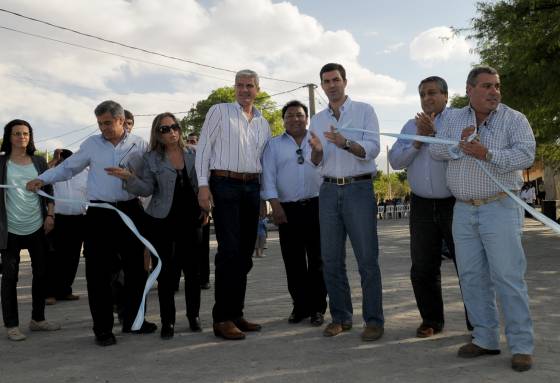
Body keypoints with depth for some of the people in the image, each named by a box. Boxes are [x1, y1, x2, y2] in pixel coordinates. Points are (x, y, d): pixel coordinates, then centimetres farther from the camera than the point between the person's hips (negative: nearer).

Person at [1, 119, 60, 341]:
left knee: (41, 273, 9)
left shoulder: (39, 162, 7)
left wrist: (50, 216, 1)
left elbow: (49, 191, 10)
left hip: (37, 227, 3)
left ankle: (37, 319, 24)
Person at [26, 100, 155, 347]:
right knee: (98, 272, -1)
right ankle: (102, 328, 9)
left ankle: (132, 320, 23)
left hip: (130, 210, 1)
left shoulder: (138, 145, 5)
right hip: (99, 213, -1)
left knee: (135, 268, 8)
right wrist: (43, 179, 2)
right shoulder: (91, 144, 6)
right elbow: (68, 167, 13)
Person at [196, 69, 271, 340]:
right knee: (229, 251, -12)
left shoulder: (263, 124, 17)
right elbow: (204, 147, -2)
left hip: (252, 188, 6)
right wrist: (203, 185, -12)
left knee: (245, 254, 7)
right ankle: (222, 319, -5)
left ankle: (236, 314, 16)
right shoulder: (219, 111, 3)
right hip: (224, 185, -5)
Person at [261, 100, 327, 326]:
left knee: (317, 260, 1)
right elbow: (268, 176, 4)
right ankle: (300, 307, 14)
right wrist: (275, 205, -7)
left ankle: (317, 308, 10)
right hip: (287, 209, 0)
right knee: (293, 262, 3)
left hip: (316, 207, 0)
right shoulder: (274, 145, 12)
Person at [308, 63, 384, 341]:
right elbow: (317, 163, 12)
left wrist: (345, 143, -26)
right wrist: (317, 150, -12)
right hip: (329, 190, 4)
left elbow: (372, 149, -9)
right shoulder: (317, 120, 15)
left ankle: (373, 320, 4)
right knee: (331, 259, 6)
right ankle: (340, 317, 17)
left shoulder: (364, 111, 3)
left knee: (367, 258, -4)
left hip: (359, 188, -4)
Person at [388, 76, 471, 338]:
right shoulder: (411, 126, 12)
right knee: (423, 268, 7)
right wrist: (419, 140, -9)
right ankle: (431, 320, 22)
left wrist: (434, 134, -21)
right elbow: (395, 161, 3)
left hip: (455, 204, -4)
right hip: (422, 205, 4)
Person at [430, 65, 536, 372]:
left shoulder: (514, 119, 0)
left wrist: (487, 154, -23)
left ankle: (521, 346, 4)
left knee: (507, 276, -5)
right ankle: (485, 339, 18)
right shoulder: (453, 118, 12)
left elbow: (526, 154, -13)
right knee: (472, 277, 7)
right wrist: (459, 144, -17)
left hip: (500, 207, -4)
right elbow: (436, 149, 2)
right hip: (463, 209, 5)